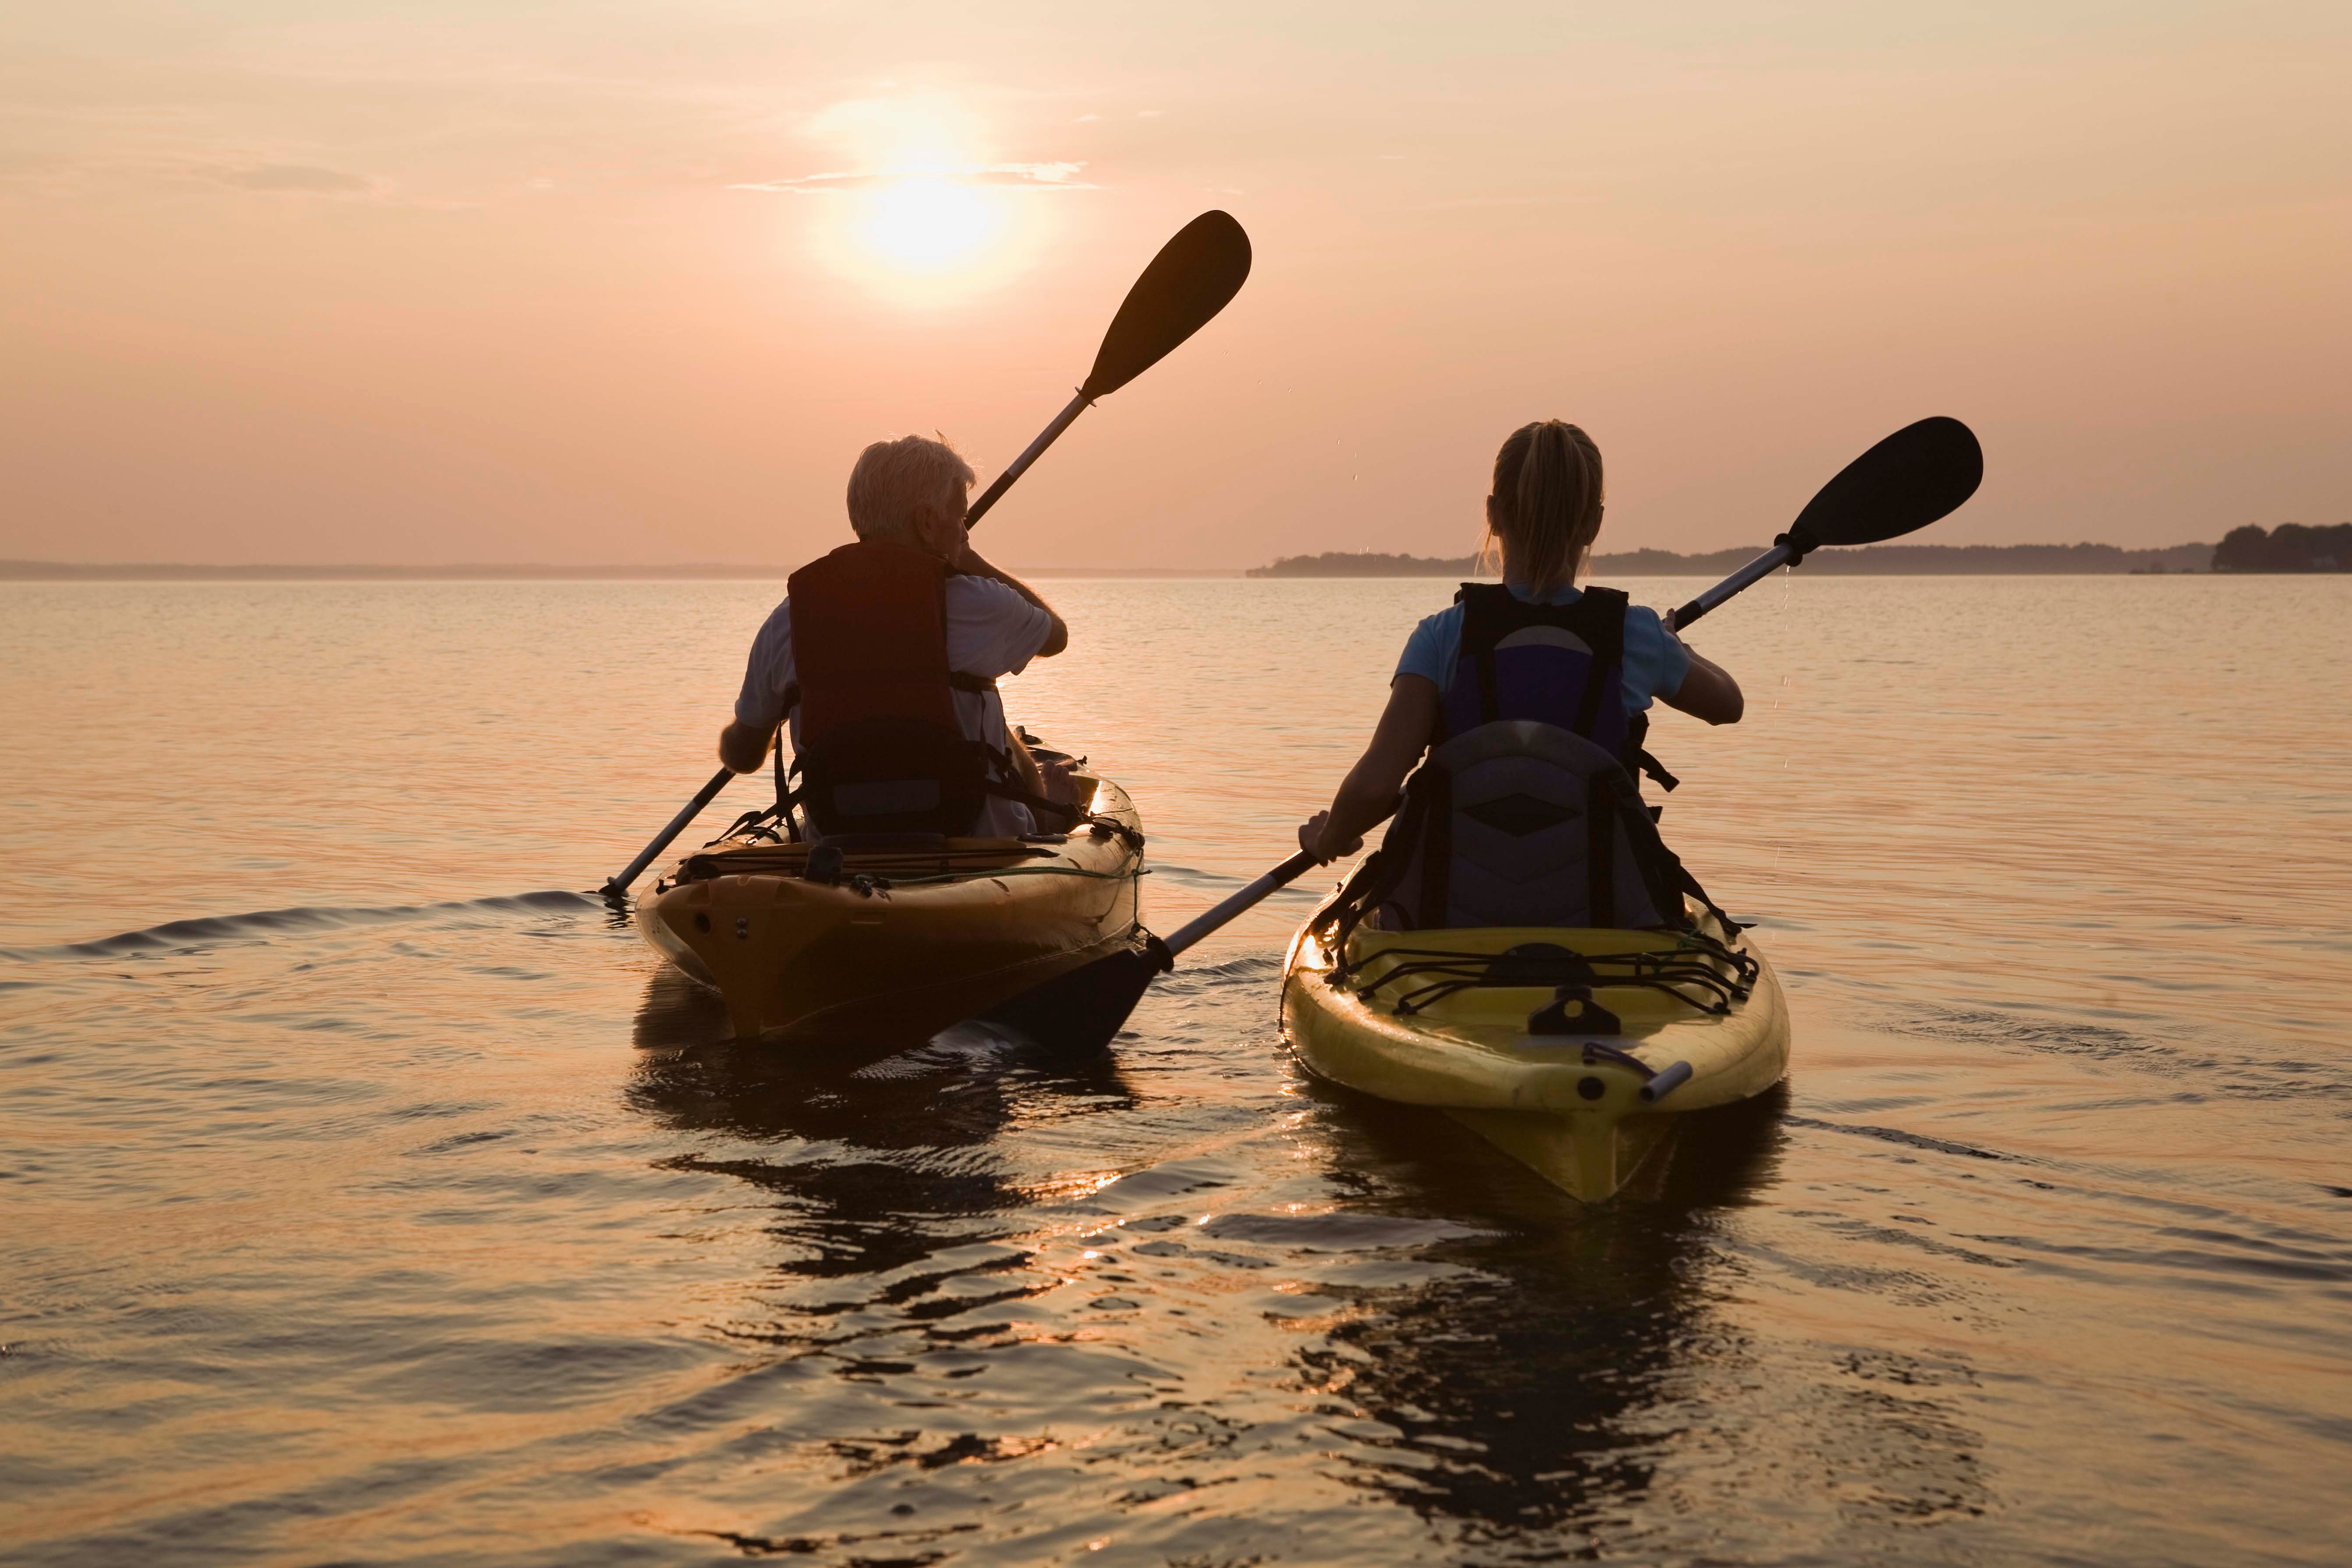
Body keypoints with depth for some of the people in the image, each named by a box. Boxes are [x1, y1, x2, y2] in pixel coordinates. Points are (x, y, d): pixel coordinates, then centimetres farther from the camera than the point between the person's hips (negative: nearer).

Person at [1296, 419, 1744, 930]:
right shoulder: (1636, 635, -5)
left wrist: (1328, 840, 3)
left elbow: (1374, 785, -19)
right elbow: (1728, 703, 17)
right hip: (1601, 919, 0)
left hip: (1452, 920, 0)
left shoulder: (1442, 638, -10)